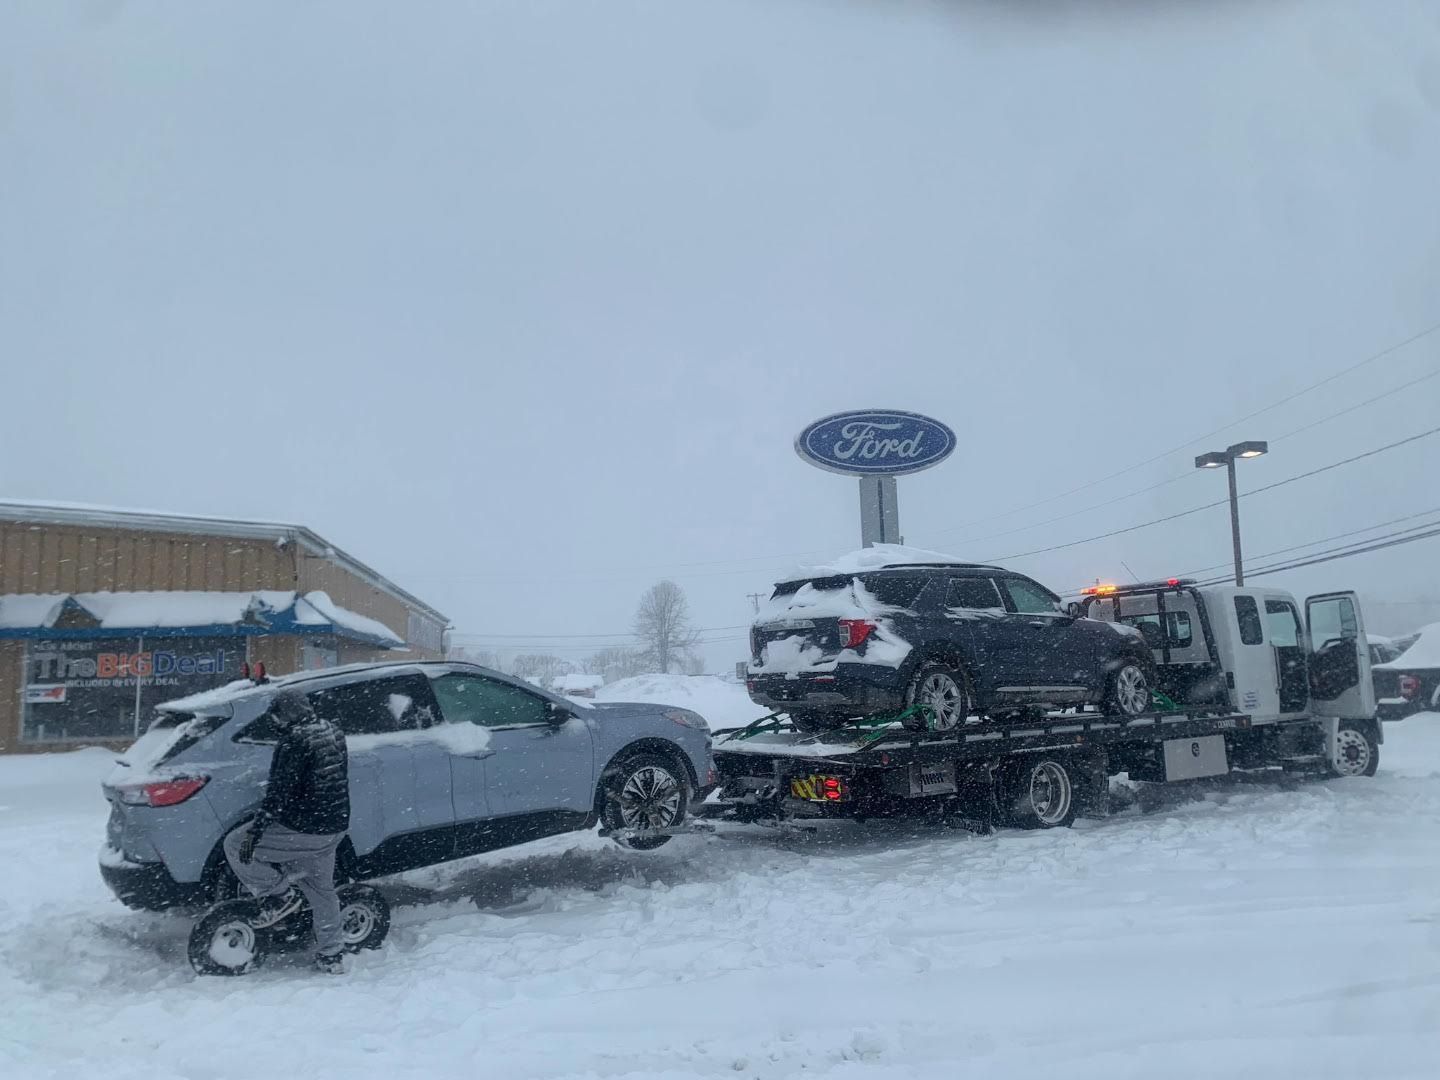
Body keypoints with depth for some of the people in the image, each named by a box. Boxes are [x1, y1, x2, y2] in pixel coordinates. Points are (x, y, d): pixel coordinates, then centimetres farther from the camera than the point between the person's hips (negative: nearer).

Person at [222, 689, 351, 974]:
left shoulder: (295, 740, -18)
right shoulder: (334, 732, 9)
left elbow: (280, 792, -22)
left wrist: (256, 830, -18)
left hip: (302, 830, -9)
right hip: (335, 829, 9)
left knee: (234, 846, 6)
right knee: (322, 890, 21)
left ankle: (279, 893, 7)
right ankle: (331, 956, 27)